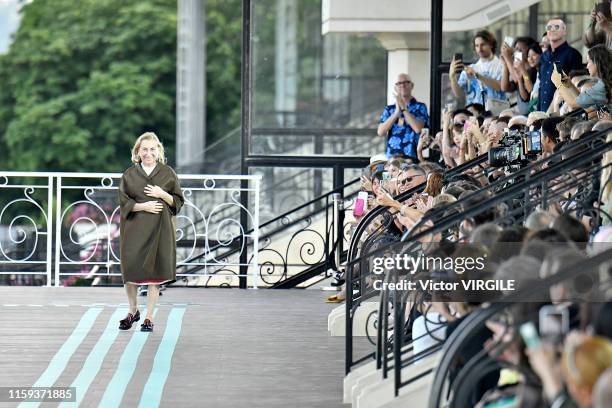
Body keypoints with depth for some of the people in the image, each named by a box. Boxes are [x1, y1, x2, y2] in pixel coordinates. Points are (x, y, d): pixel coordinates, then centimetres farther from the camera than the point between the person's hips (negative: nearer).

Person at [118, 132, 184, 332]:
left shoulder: (167, 173, 4)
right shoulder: (129, 175, 5)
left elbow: (178, 201, 6)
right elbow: (124, 202, 2)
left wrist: (162, 195, -12)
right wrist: (143, 206, -14)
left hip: (159, 228, -1)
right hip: (134, 228, 1)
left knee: (155, 271, -1)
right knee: (131, 268, 0)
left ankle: (149, 317, 7)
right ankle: (133, 311, 22)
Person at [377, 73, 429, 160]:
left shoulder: (420, 107, 6)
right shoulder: (389, 109, 13)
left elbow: (418, 128, -11)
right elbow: (381, 132, 0)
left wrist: (403, 108, -6)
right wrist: (396, 112, -7)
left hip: (412, 157, -2)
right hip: (392, 156, 2)